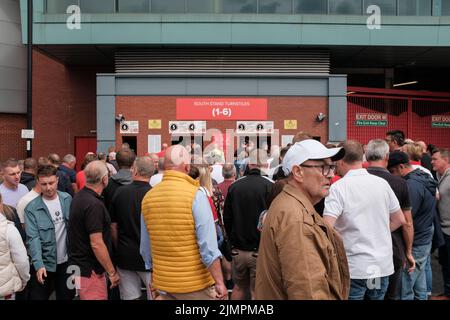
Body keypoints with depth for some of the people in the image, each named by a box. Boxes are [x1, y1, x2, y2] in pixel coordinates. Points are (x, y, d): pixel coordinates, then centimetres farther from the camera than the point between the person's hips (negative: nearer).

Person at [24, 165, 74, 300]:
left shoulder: (67, 199, -2)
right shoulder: (32, 208, -12)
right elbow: (33, 238, -15)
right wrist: (38, 264, -25)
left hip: (67, 261, 3)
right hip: (44, 263, -3)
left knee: (67, 296, 17)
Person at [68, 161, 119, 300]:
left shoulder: (79, 196, 6)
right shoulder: (94, 205, -24)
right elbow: (96, 244, -25)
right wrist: (112, 272, -17)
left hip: (78, 265, 9)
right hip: (90, 271, -9)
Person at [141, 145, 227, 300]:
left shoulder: (148, 197, 0)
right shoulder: (195, 195, -16)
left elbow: (146, 247, 7)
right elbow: (208, 246, -20)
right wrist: (219, 282, -12)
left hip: (162, 283, 5)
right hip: (195, 284, -4)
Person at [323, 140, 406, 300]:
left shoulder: (338, 187, -14)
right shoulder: (382, 183, 1)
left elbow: (327, 228, -21)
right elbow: (400, 220, 10)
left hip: (354, 268, -5)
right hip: (383, 265, 5)